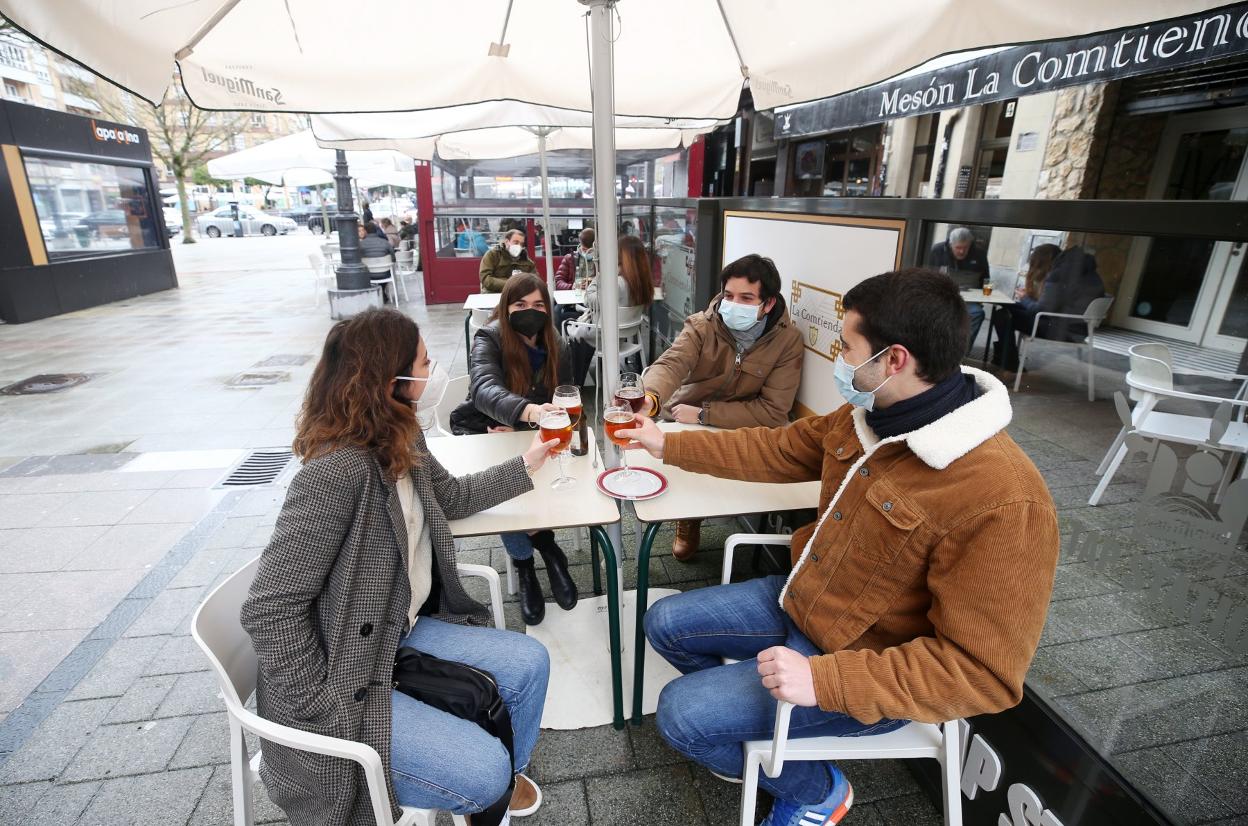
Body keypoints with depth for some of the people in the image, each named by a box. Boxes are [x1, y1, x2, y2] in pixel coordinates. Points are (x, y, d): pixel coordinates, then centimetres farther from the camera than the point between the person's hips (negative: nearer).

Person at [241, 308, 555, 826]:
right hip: (343, 680, -8)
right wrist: (325, 710, -21)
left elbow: (452, 497, 17)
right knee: (481, 772, -17)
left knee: (529, 663, 6)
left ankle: (505, 777, 34)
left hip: (404, 632, 9)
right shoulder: (337, 472, -31)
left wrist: (526, 465, 19)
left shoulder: (403, 444, -2)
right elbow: (269, 611, -27)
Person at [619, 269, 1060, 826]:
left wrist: (824, 678, -31)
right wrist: (668, 444, 9)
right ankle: (740, 725, 30)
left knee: (680, 714, -10)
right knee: (664, 624, 8)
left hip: (868, 665, -7)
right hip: (801, 599, 7)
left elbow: (983, 671, -27)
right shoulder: (867, 415, -8)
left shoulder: (1003, 501, -32)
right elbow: (777, 451, 5)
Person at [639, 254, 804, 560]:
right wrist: (650, 398, -54)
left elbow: (773, 411, -19)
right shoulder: (702, 327, -12)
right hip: (681, 423, 2)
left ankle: (690, 516, 9)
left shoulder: (788, 341, -14)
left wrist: (702, 414, -23)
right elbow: (670, 363, -30)